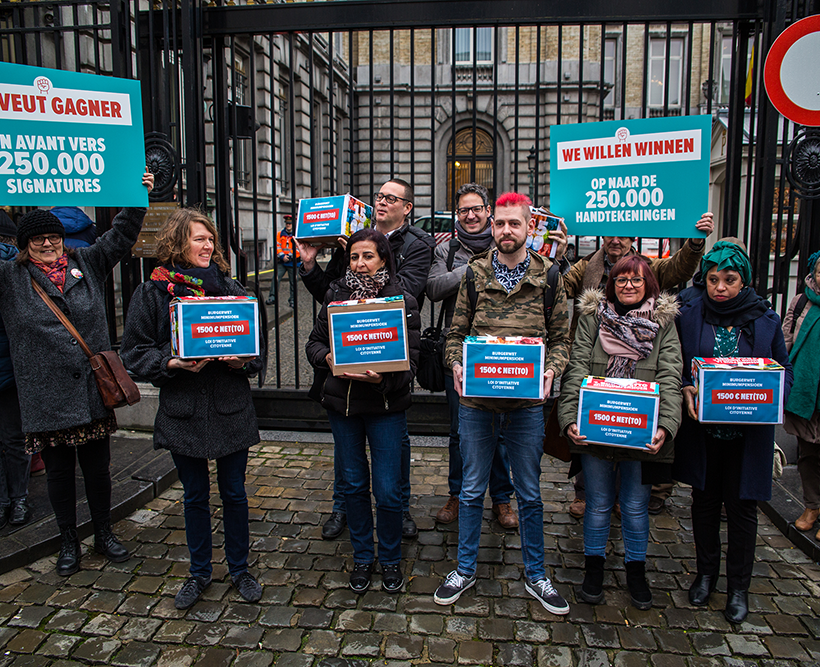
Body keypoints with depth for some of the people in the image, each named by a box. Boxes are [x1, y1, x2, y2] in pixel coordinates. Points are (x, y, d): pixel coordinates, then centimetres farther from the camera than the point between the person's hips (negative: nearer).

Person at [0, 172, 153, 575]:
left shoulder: (86, 264, 8)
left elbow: (120, 235, 10)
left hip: (93, 390, 2)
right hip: (46, 398, -1)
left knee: (97, 467, 13)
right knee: (59, 471, 11)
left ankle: (104, 535, 31)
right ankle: (68, 543, 29)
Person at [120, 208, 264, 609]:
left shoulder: (230, 287, 3)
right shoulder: (152, 293, -2)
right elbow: (135, 352, -2)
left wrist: (245, 361, -13)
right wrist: (173, 364, -18)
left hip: (231, 408, 1)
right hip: (182, 410, -1)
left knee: (234, 493, 11)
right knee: (195, 496, 14)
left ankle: (239, 569, 30)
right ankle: (199, 572, 34)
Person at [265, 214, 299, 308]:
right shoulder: (280, 233, 9)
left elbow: (299, 248, -5)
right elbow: (277, 246, 5)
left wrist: (290, 256, -14)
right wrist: (282, 256, -10)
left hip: (293, 262, -2)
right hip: (281, 262, 2)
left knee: (293, 282, 3)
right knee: (275, 279, -9)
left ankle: (292, 300, 12)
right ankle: (272, 297, -4)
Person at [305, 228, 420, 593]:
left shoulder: (403, 301, -7)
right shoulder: (335, 294, 3)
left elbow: (410, 361, -11)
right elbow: (314, 341, 7)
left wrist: (382, 376, -30)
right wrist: (328, 359, -15)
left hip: (385, 406, -3)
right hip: (341, 402, 3)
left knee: (388, 491, 2)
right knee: (354, 484, 15)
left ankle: (390, 559, 27)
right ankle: (362, 557, 34)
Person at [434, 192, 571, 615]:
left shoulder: (548, 277, 0)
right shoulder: (474, 274, 0)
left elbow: (560, 338, 3)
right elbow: (456, 333, 3)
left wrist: (551, 371, -15)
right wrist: (456, 365, -15)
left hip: (527, 403, 0)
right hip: (476, 400, 0)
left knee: (529, 494, 14)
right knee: (472, 490, 14)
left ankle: (535, 575, 33)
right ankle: (465, 569, 32)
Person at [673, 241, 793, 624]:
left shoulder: (766, 319, 0)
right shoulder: (689, 316, 0)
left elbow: (784, 370, 6)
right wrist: (685, 391, -15)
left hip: (748, 433, 0)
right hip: (702, 428, 1)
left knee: (742, 506, 7)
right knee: (704, 500, 14)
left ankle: (738, 585, 26)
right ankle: (706, 573, 33)